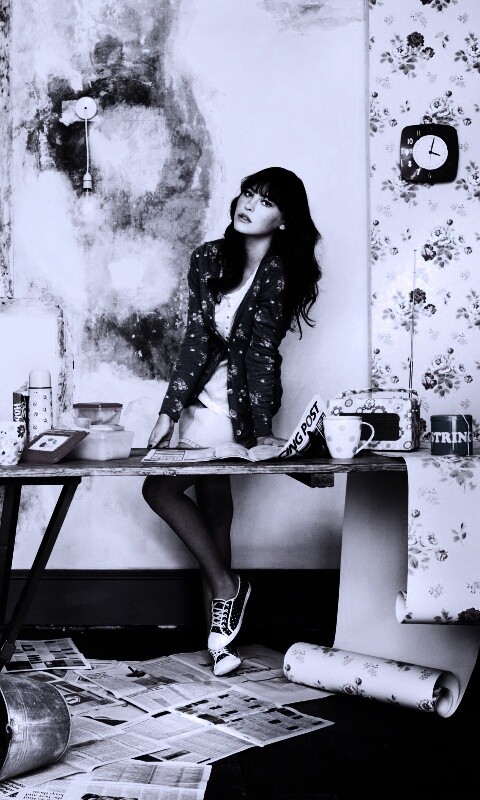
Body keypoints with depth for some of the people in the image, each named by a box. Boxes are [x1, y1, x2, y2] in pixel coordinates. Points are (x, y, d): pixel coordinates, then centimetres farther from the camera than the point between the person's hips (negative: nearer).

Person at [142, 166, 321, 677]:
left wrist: (261, 430, -18)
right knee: (215, 514, 8)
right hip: (205, 400, 6)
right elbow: (196, 339, 1)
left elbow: (260, 352, -16)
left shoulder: (278, 275, -11)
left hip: (237, 406, -6)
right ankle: (220, 635, 16)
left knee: (160, 487, -10)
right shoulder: (209, 258, 3)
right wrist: (170, 410, -4)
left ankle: (225, 585, 6)